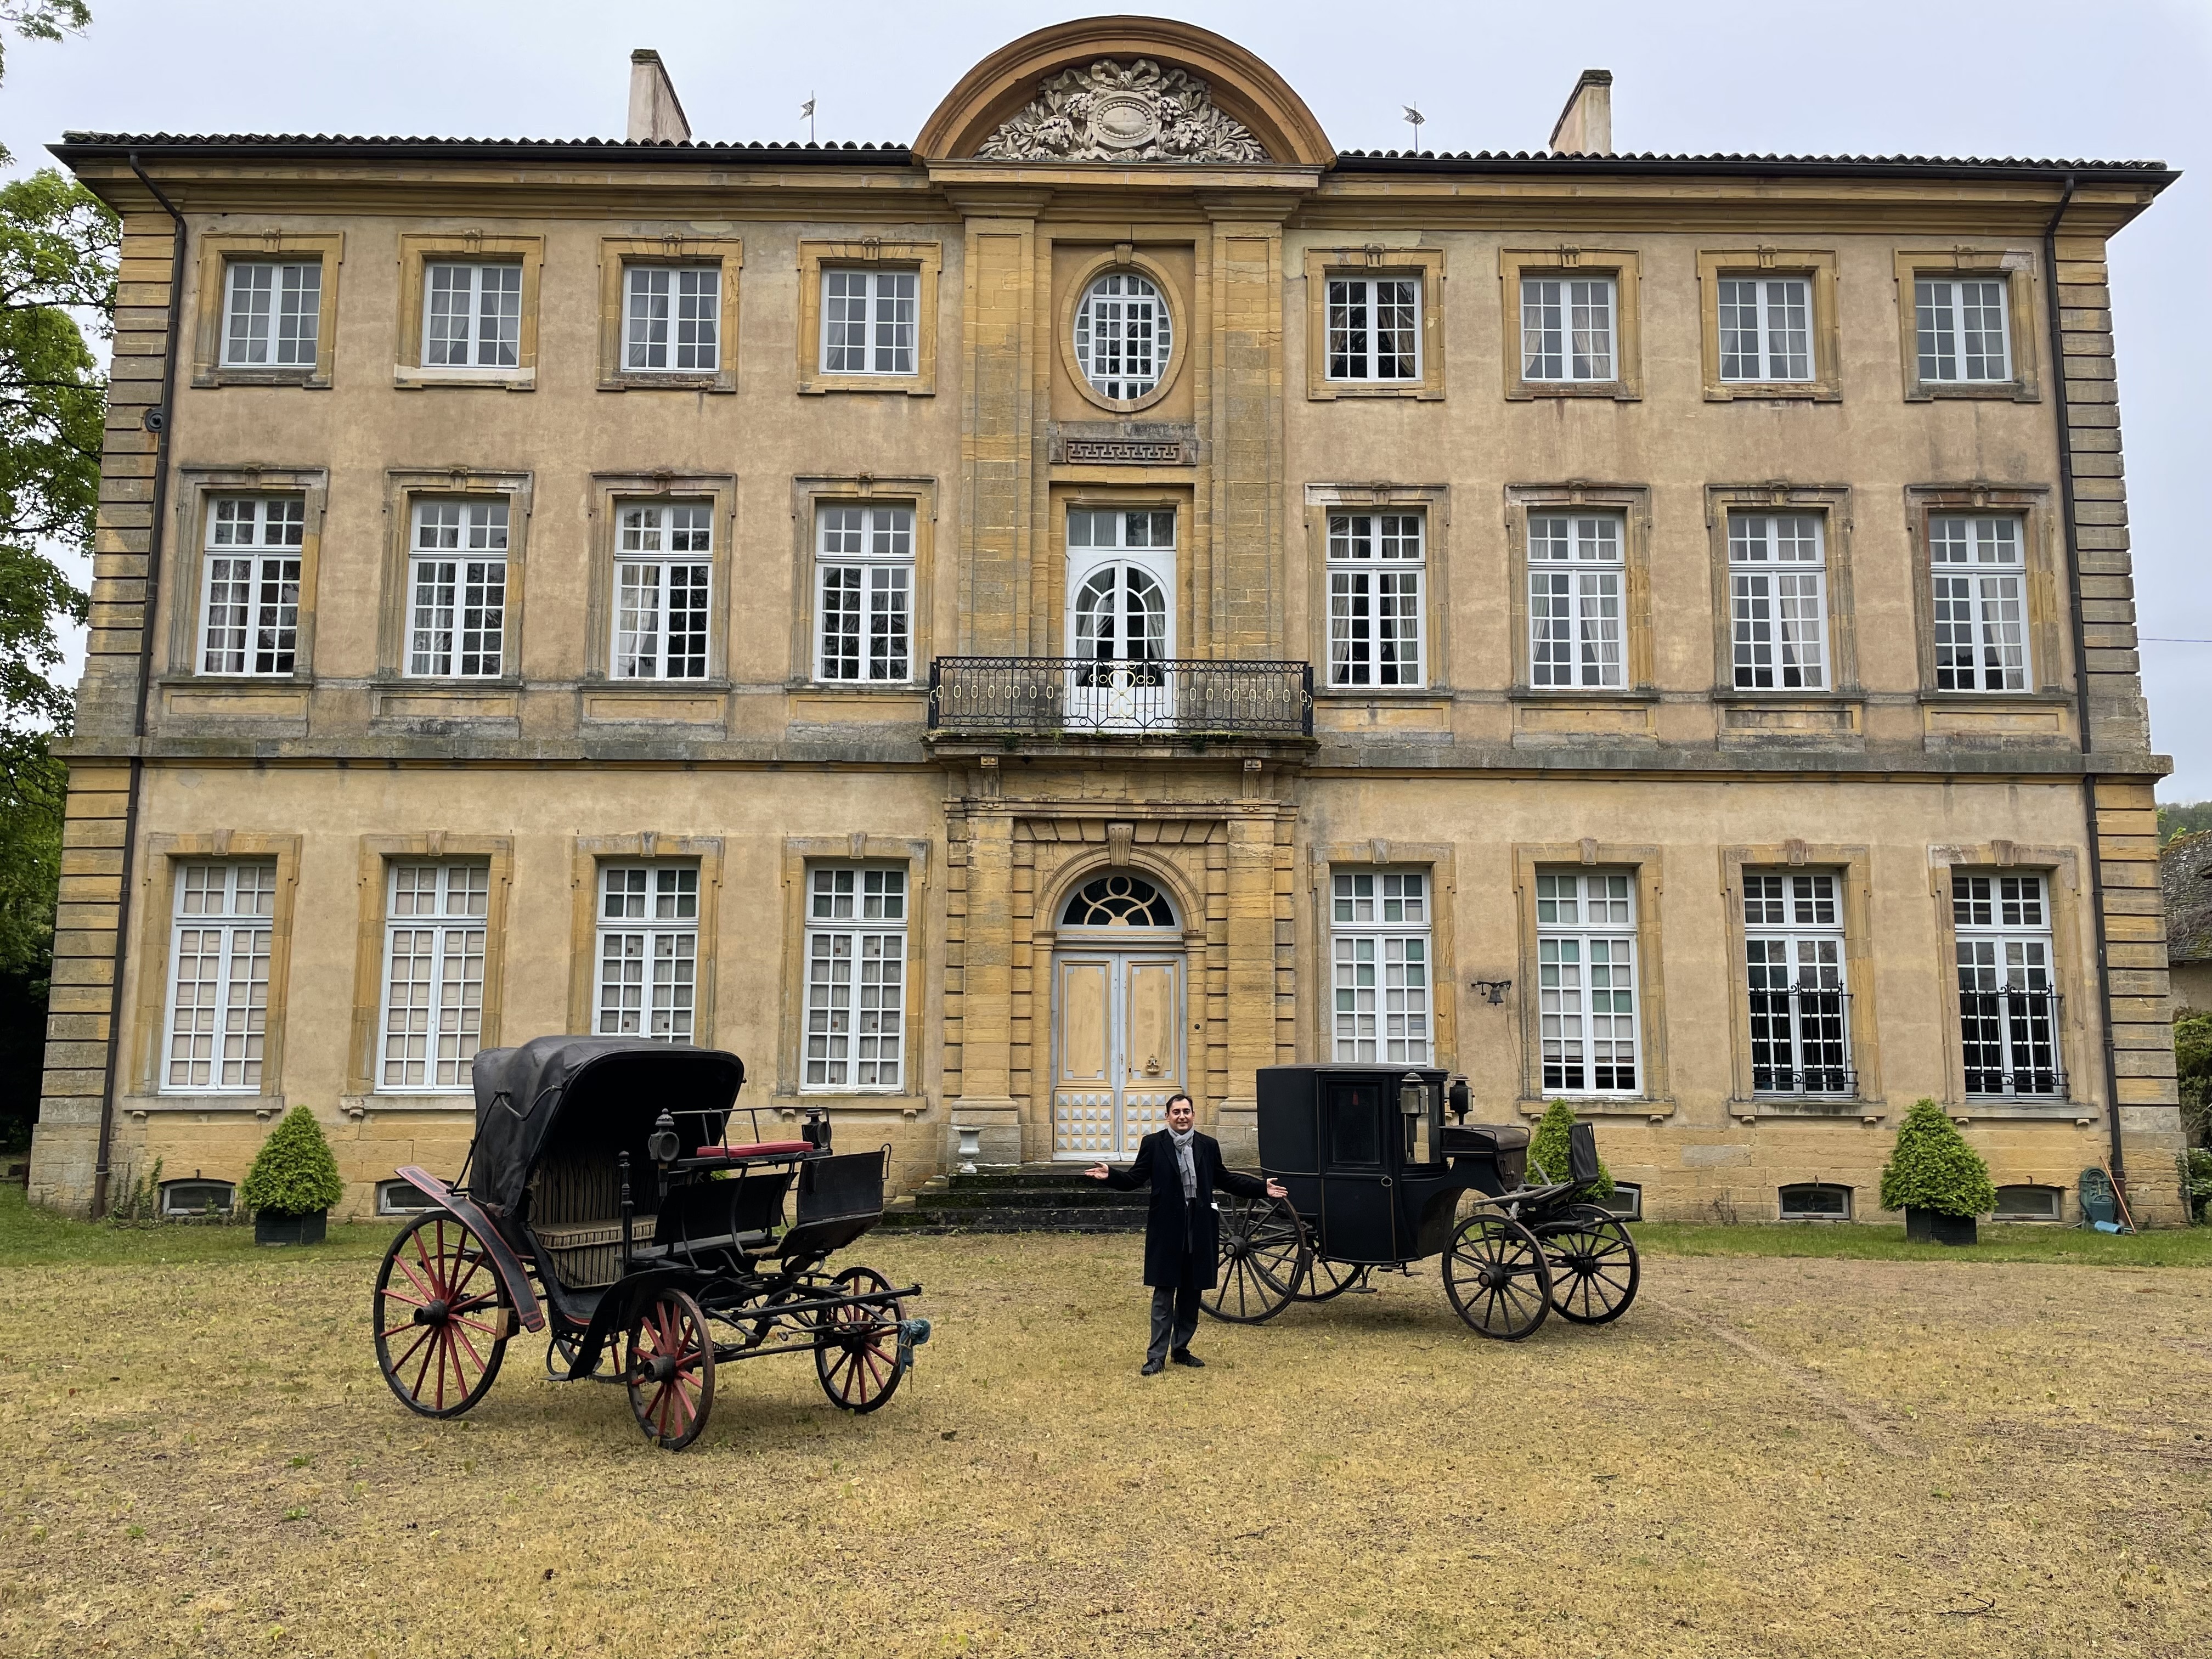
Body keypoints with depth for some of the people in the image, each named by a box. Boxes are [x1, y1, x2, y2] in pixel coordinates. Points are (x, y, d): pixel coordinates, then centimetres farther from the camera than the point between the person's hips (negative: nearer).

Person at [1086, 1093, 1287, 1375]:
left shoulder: (1208, 1145, 7)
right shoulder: (1153, 1144, -2)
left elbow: (1224, 1179, 14)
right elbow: (1134, 1179, -4)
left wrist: (1262, 1187, 10)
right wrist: (1110, 1175, -22)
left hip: (1199, 1229, 4)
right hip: (1166, 1229, -3)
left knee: (1191, 1294, 11)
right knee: (1164, 1294, -1)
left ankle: (1181, 1349, 24)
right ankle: (1156, 1356, 4)